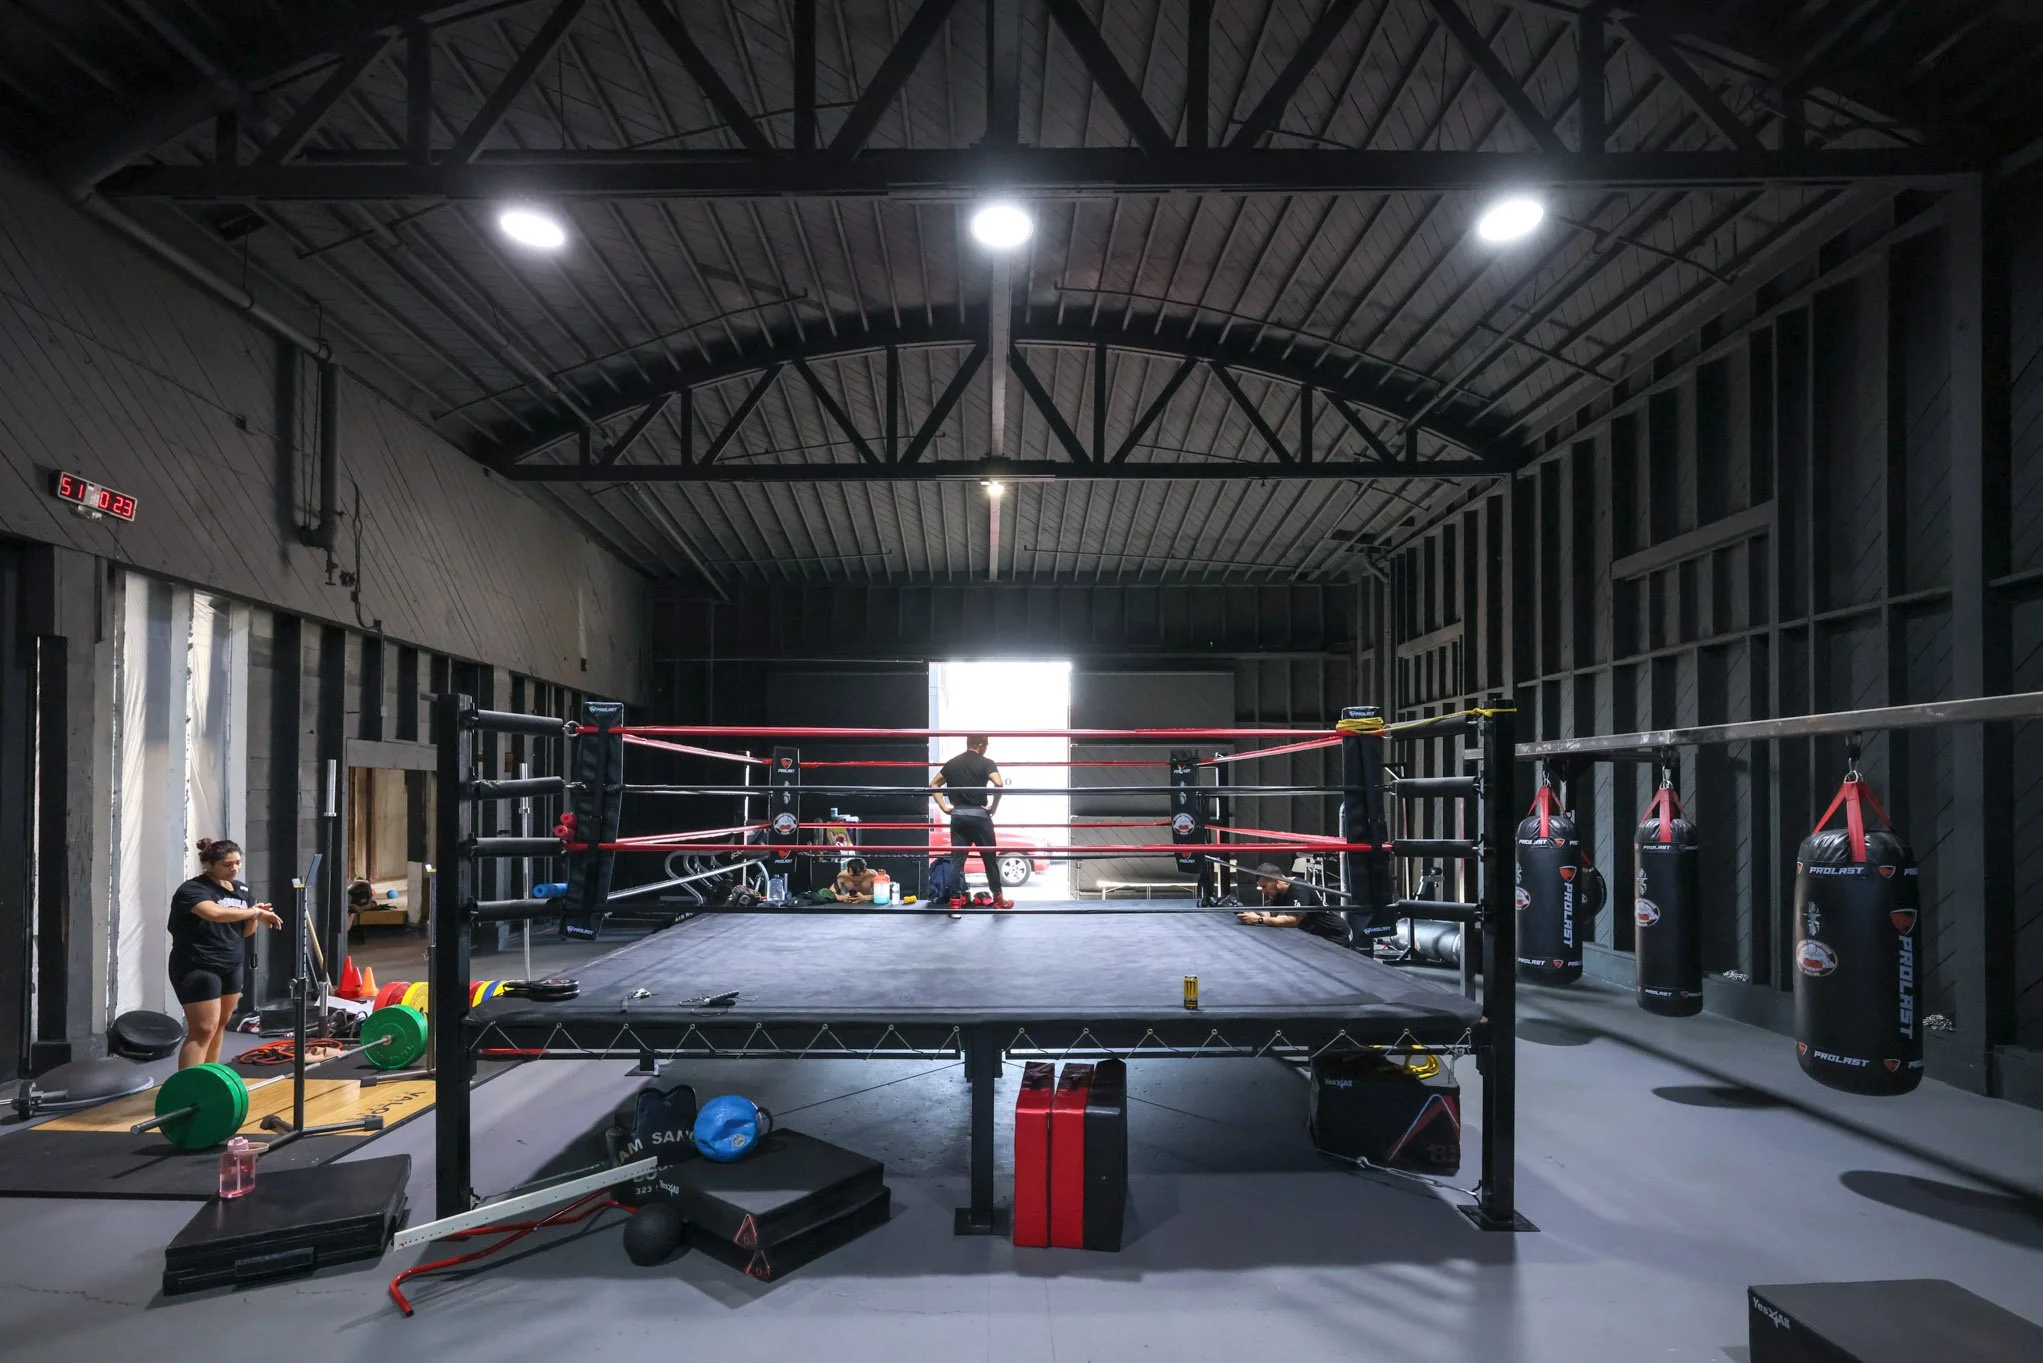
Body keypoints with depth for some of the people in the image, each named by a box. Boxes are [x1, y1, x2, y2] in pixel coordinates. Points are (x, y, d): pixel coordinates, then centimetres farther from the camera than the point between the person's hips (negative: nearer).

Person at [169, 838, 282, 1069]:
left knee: (220, 1025, 14)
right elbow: (215, 913, -35)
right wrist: (255, 912, -28)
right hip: (197, 968, -8)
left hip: (230, 967, 8)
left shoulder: (241, 889, 9)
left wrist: (256, 917, -6)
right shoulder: (193, 889, -15)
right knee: (203, 1030, -11)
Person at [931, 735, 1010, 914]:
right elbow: (998, 784, -20)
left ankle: (955, 903, 0)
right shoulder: (986, 763, -4)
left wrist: (944, 807, 6)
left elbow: (933, 785, 10)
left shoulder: (952, 763, 10)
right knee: (990, 858, 9)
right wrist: (993, 807, -8)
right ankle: (998, 899, 19)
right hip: (979, 815, -3)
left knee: (957, 859, 4)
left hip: (958, 816, 4)